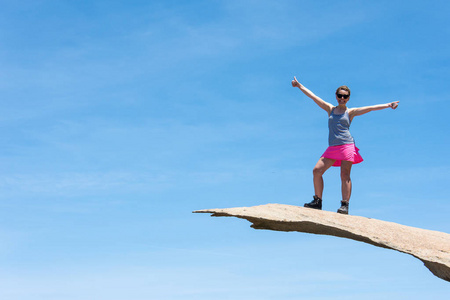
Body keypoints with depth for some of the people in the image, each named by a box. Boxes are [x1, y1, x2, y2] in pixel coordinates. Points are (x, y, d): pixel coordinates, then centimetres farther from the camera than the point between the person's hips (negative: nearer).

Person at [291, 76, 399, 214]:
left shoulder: (350, 112, 10)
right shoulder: (330, 109, 18)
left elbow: (370, 108, 5)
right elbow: (313, 96, 20)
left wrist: (388, 105, -2)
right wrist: (299, 85, 22)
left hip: (347, 145, -4)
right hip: (332, 147, 4)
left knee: (345, 175, -11)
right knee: (317, 170, -5)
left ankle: (345, 205, -11)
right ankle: (317, 201, 4)